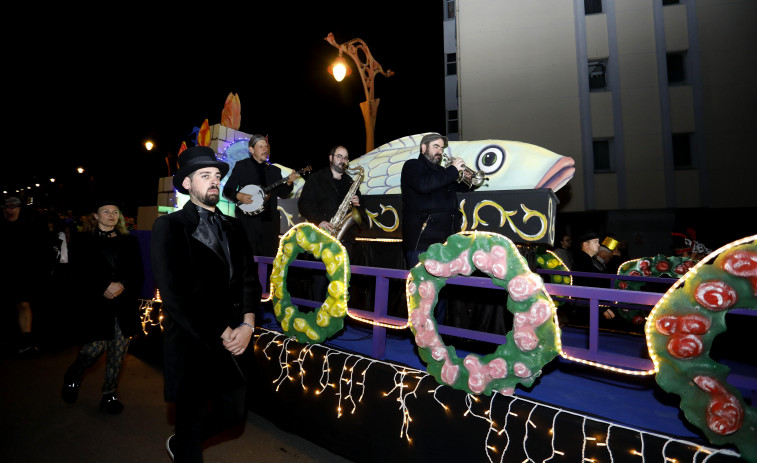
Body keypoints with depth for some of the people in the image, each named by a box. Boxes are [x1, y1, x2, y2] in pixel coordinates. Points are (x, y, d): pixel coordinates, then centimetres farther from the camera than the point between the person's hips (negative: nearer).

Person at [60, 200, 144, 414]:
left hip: (124, 306, 2)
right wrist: (104, 288, -12)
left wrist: (122, 286, -10)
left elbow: (138, 273, 8)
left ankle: (110, 395, 20)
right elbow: (79, 272, -2)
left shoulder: (129, 241, 11)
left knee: (118, 352, 4)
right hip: (97, 306, -2)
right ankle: (71, 379, 30)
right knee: (95, 349, -3)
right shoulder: (82, 240, 5)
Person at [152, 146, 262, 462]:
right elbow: (174, 294, -16)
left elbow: (249, 279, 5)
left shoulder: (233, 228, 10)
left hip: (233, 342, 6)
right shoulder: (169, 226, -8)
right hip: (193, 345, -5)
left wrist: (247, 324, -10)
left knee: (234, 413, 17)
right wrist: (223, 334, -16)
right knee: (193, 422, 11)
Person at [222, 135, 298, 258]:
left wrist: (288, 183, -7)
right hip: (248, 219, -3)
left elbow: (282, 194, 11)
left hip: (269, 220, 3)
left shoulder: (274, 170, 16)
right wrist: (238, 196, -15)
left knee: (270, 255, 2)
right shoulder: (241, 166, 5)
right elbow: (227, 191, 4)